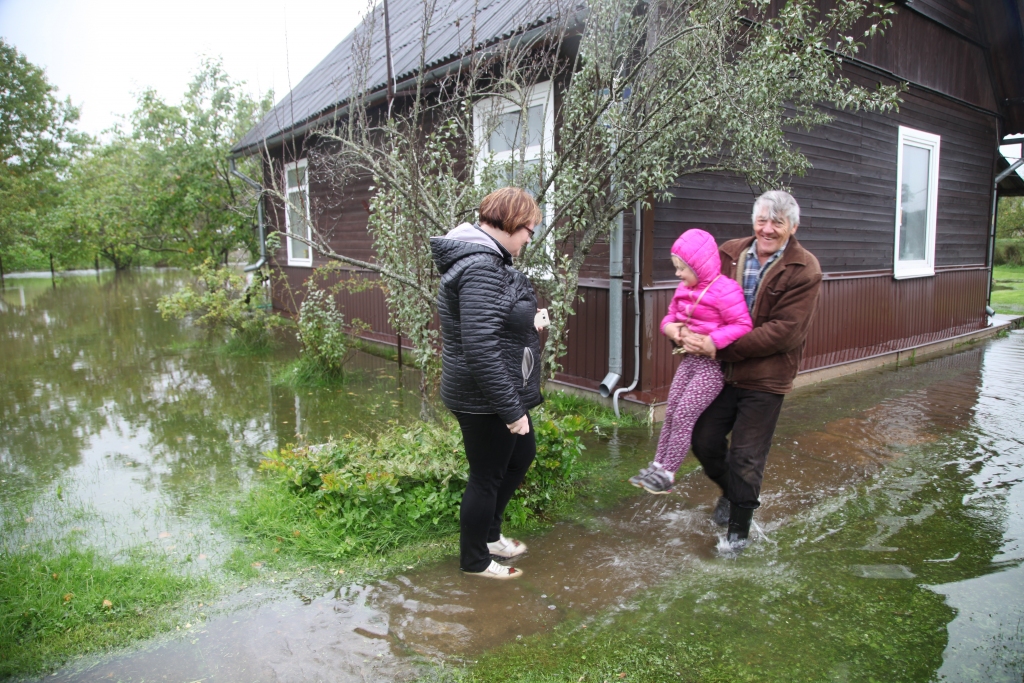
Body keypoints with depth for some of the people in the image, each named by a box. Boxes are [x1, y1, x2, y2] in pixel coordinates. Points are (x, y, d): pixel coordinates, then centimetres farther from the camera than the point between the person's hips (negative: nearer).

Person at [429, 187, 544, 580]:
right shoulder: (481, 269, -25)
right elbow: (481, 350, -31)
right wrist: (511, 410, -26)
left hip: (500, 394, 11)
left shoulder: (488, 260, 9)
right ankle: (474, 560, 31)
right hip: (484, 401, -11)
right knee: (487, 476, 8)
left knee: (522, 455, 25)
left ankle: (489, 533, 43)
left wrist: (529, 322, 10)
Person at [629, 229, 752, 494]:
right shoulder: (684, 289, 7)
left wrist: (711, 341, -29)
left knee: (683, 416, -7)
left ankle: (667, 474, 4)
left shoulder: (725, 290, -18)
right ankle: (658, 466, 19)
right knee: (671, 413, 10)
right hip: (689, 360, 8)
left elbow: (743, 326, -21)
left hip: (713, 365, -8)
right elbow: (671, 315, 20)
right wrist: (669, 327, -3)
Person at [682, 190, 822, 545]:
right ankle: (730, 492, 43)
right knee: (704, 441, 11)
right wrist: (681, 328, -7)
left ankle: (738, 530, 27)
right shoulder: (729, 253, 0)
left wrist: (719, 349, -24)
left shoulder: (804, 270, -13)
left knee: (746, 458, 4)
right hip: (720, 371, 4)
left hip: (764, 379, -4)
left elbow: (783, 332, -20)